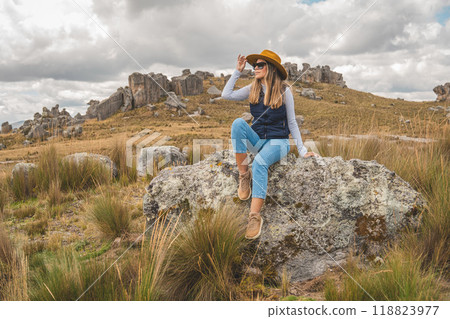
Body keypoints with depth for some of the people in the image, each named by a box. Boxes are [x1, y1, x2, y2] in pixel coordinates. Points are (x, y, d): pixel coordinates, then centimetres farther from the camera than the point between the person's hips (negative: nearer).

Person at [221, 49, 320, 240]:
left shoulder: (284, 91, -3)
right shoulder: (253, 89, 9)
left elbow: (291, 122, 1)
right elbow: (226, 95, 1)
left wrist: (302, 150, -2)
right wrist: (238, 71, 4)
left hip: (278, 141, -4)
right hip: (257, 140, 4)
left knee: (259, 163, -35)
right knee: (238, 122, -27)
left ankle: (255, 217, -37)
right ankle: (244, 174, -23)